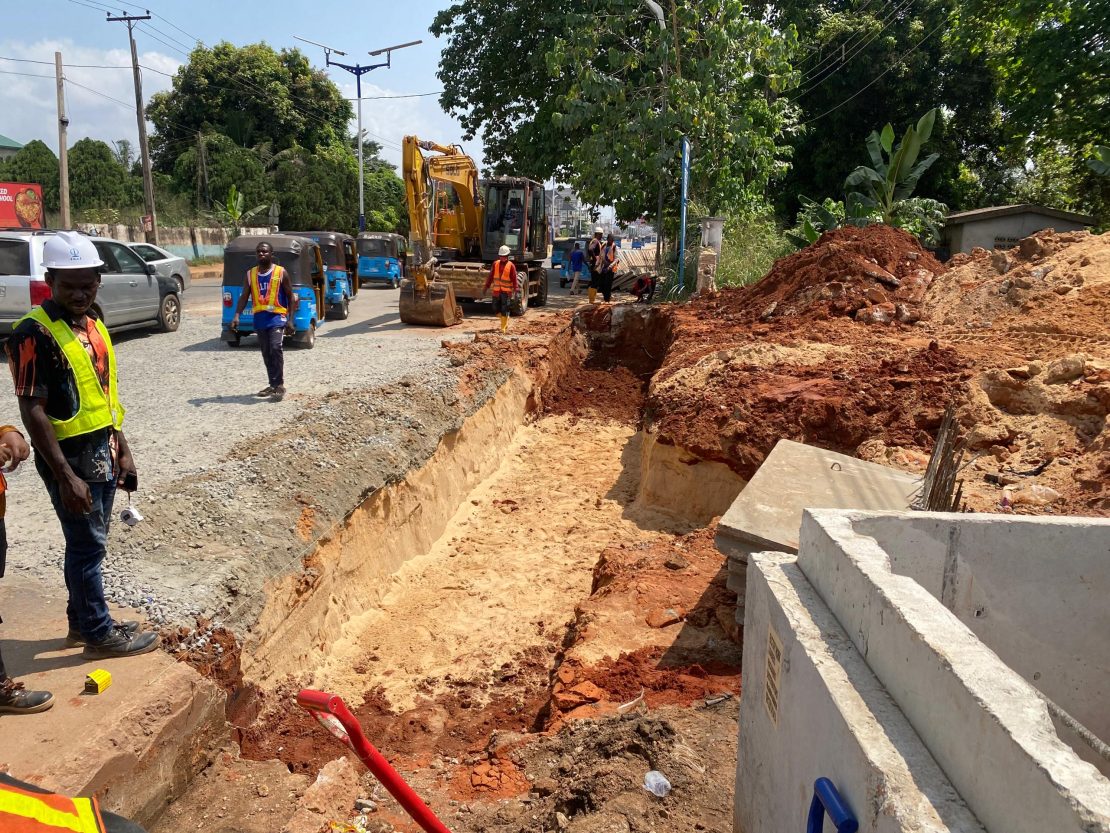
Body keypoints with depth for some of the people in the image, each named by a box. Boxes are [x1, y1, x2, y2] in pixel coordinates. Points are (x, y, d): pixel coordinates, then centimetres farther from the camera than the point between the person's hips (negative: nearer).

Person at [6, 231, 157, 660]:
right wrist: (65, 475, -22)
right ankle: (99, 634, 17)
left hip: (102, 452, 8)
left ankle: (81, 622, 33)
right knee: (87, 546, 3)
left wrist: (122, 451, 14)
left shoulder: (92, 322, 8)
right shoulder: (34, 333, -17)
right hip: (70, 457, -8)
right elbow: (32, 410, -20)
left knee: (87, 543, 18)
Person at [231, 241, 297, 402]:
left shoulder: (281, 272, -2)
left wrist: (290, 320, -7)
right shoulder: (250, 274, 9)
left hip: (277, 317, -5)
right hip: (259, 319, 5)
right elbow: (244, 296, 8)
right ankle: (273, 385, 21)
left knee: (276, 348, -21)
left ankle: (279, 385, -17)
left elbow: (291, 296, 0)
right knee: (266, 353, 10)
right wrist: (237, 315, -6)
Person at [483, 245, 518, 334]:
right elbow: (490, 276, 9)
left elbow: (514, 279, -7)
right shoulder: (495, 264, 6)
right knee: (496, 309, 8)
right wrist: (486, 287, 8)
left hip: (506, 292, -4)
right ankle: (505, 320, 33)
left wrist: (515, 290, -12)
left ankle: (504, 328, 4)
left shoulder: (511, 265, -5)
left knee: (504, 311, -4)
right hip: (496, 291, 4)